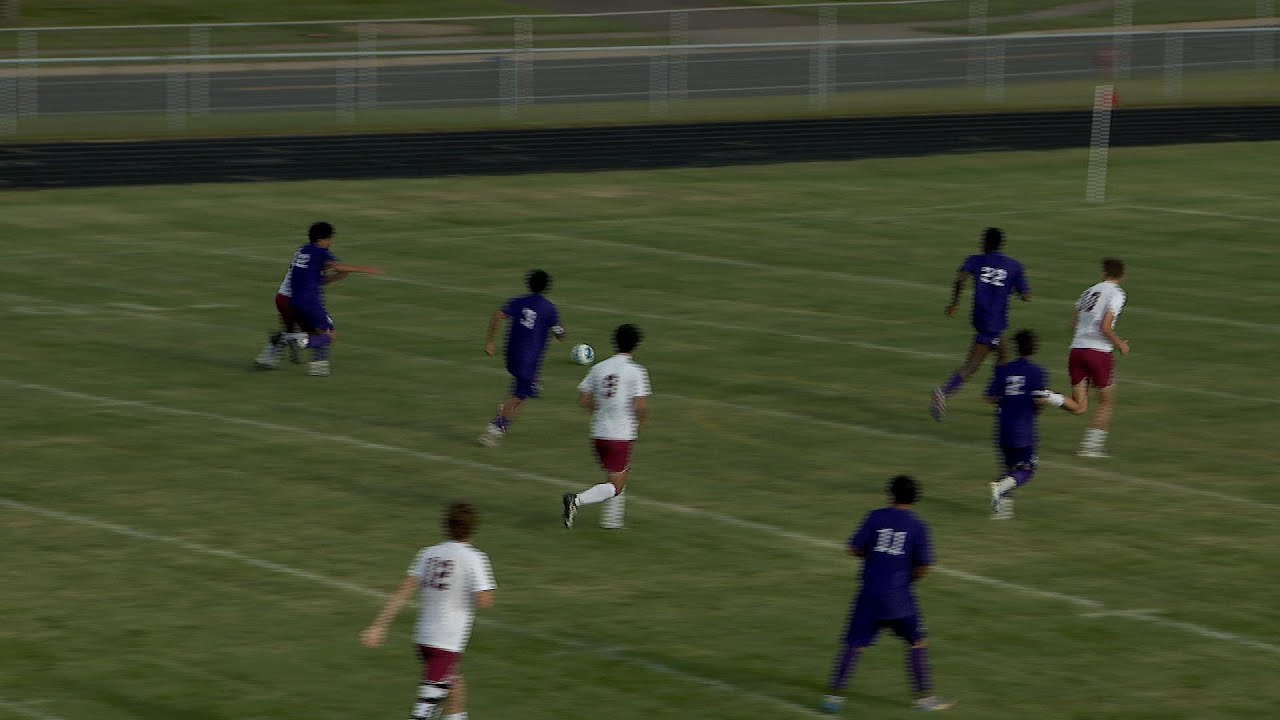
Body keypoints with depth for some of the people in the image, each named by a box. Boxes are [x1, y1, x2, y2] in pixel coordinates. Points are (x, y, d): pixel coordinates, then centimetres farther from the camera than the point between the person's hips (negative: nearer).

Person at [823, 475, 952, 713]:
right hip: (898, 595, -1)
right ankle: (924, 696, 14)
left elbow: (854, 549, -3)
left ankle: (834, 694, 0)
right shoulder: (918, 526, -3)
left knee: (854, 644, 5)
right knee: (917, 642, 14)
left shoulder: (876, 517, -1)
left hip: (870, 593, 1)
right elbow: (924, 568, -5)